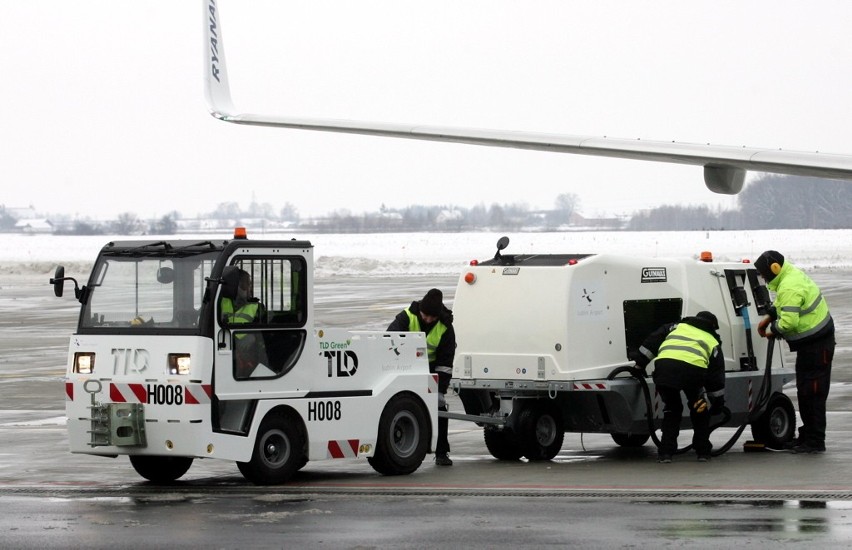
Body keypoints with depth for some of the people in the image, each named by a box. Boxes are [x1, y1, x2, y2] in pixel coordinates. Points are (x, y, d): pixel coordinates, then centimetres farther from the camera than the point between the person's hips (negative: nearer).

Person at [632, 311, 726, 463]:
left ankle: (666, 452, 14)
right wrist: (716, 403, 32)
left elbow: (653, 341, 26)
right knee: (699, 409, 26)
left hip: (664, 366, 1)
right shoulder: (713, 342, 31)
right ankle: (703, 452, 25)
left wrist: (639, 362, 29)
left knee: (671, 408, 24)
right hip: (693, 369, -1)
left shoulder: (677, 327, 36)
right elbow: (717, 376, 28)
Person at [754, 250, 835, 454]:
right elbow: (782, 303, 26)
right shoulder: (792, 274, 8)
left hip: (816, 344, -11)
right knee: (804, 390, 16)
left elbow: (788, 322, -31)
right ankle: (806, 437, 24)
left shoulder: (790, 288, -26)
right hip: (811, 342, 11)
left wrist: (773, 330, -12)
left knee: (812, 391, -9)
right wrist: (769, 317, 12)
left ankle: (815, 441, -7)